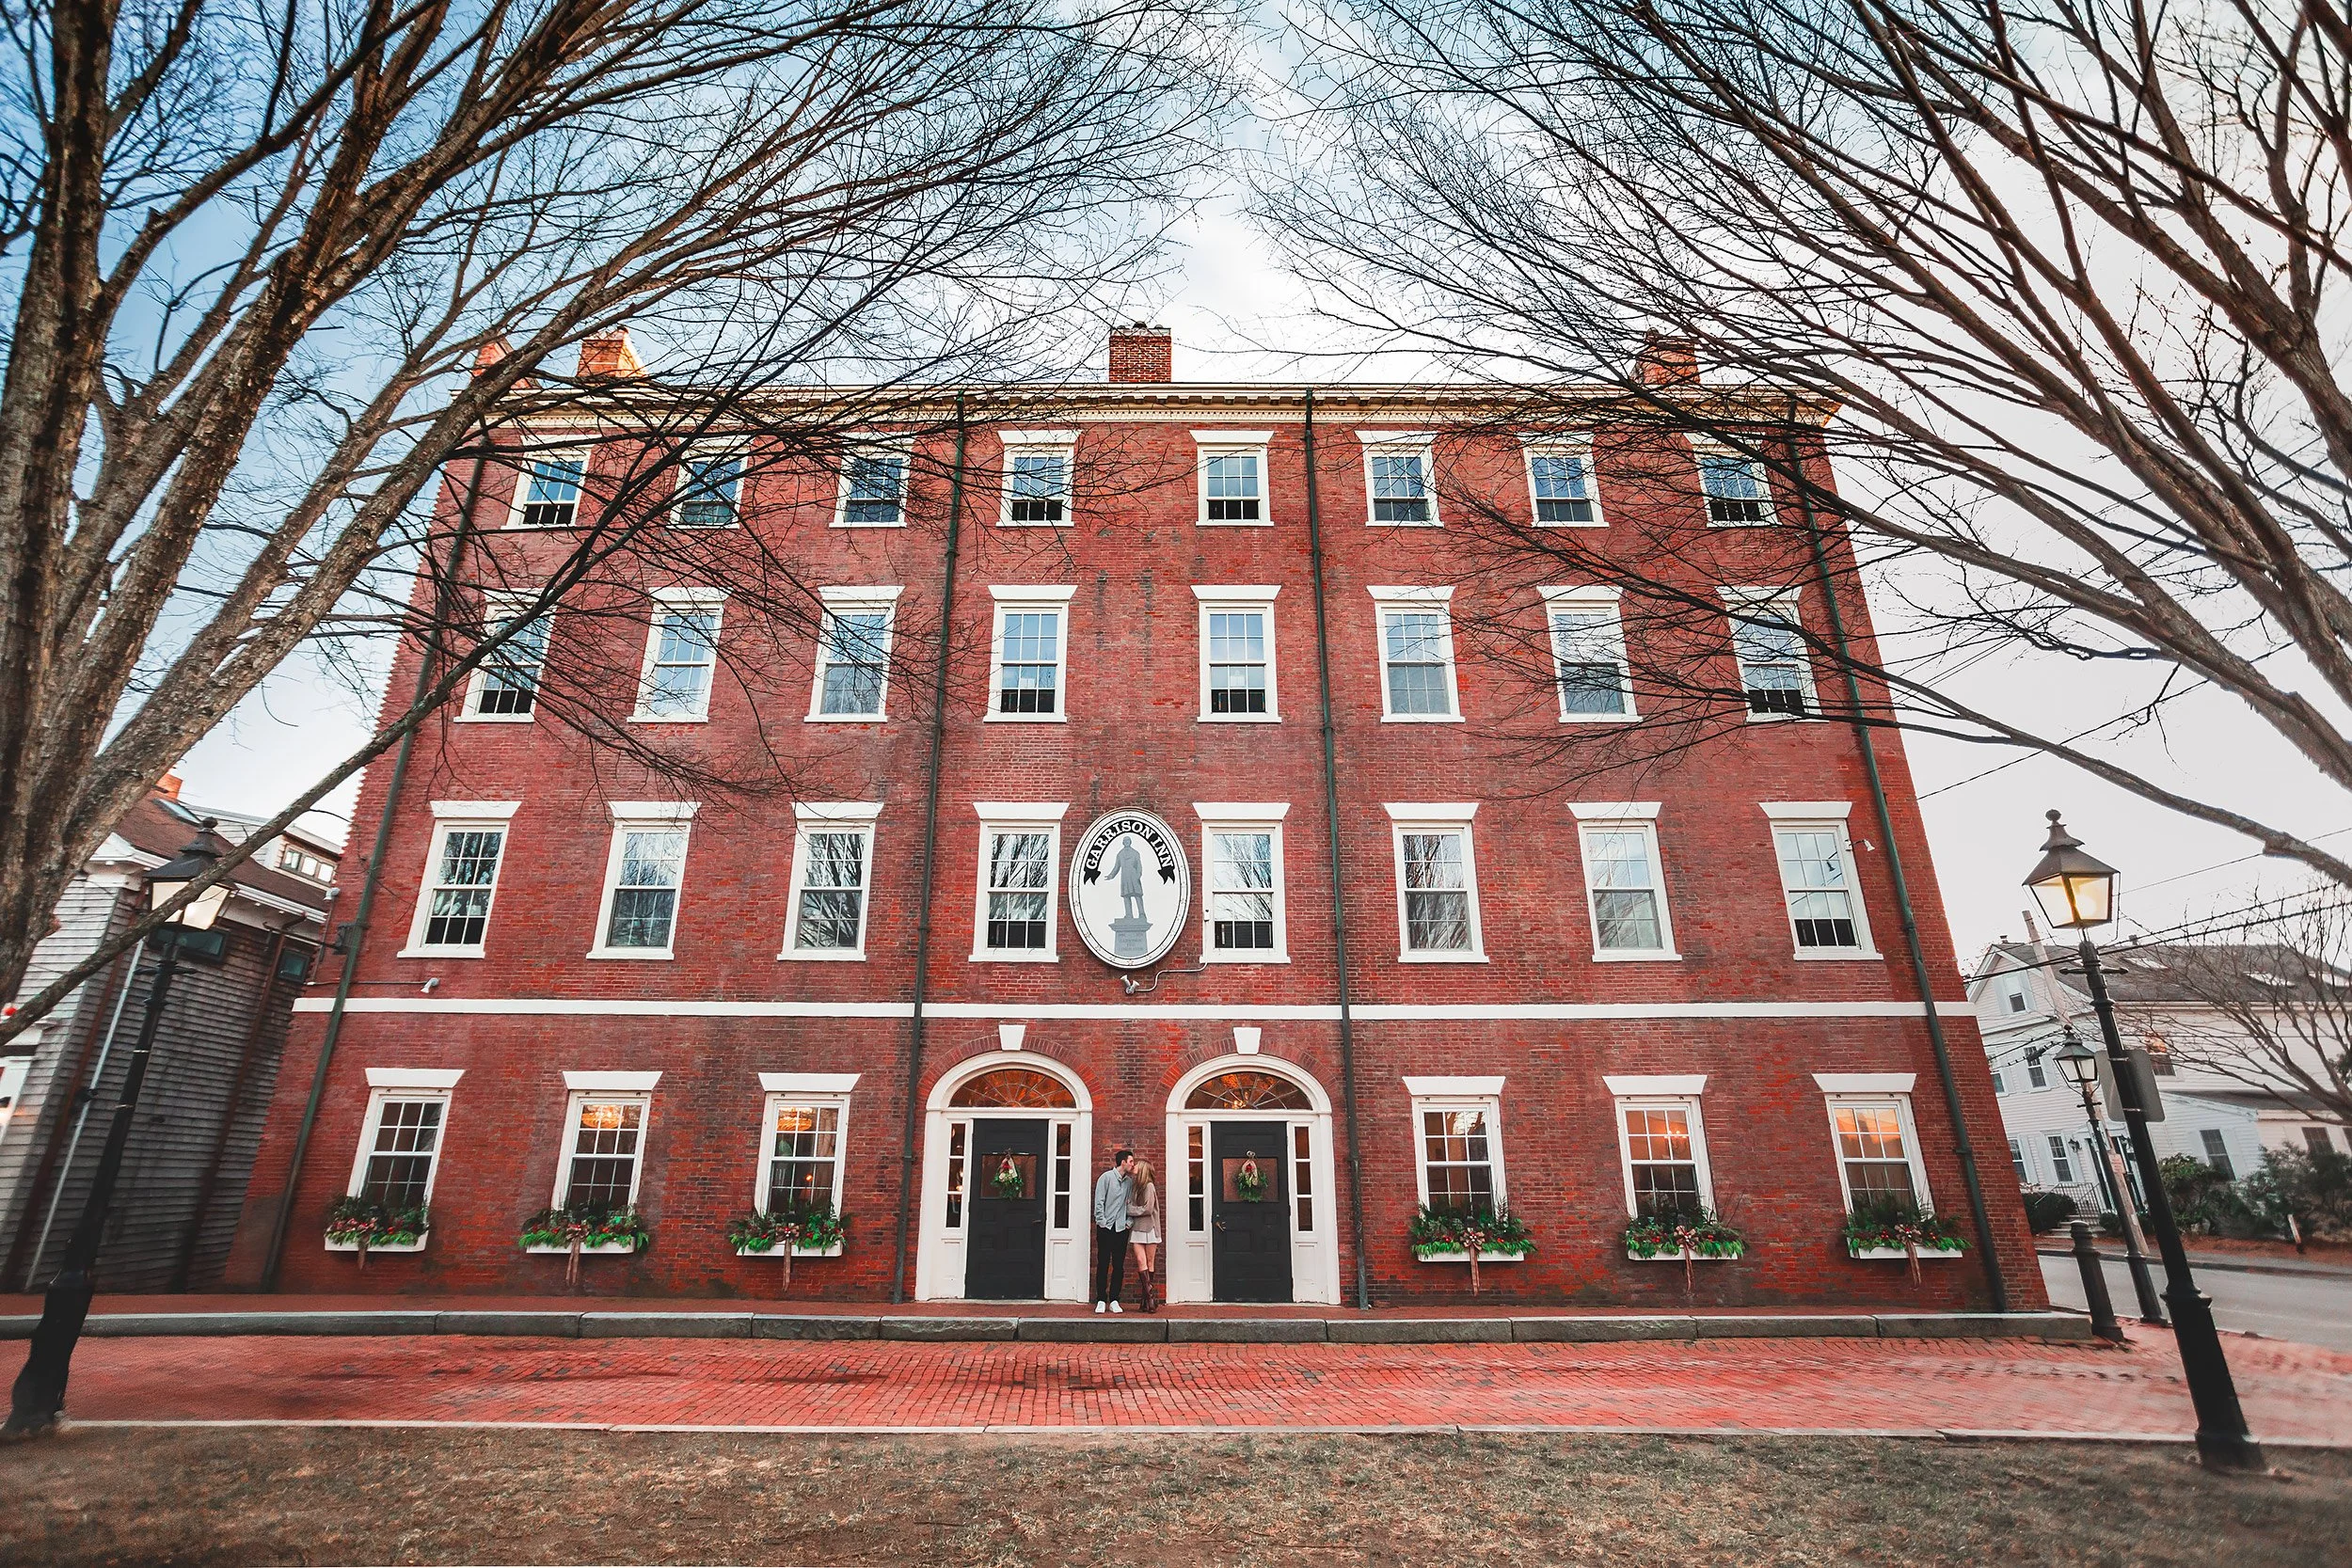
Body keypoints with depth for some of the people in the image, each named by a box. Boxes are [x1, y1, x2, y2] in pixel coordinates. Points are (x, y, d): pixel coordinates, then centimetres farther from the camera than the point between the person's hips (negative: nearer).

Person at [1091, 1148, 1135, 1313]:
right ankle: (1101, 1300, 7)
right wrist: (1102, 1222, -11)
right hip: (1106, 1228, -4)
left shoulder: (1129, 1181, 11)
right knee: (1103, 1265, 0)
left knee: (1119, 1266, 4)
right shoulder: (1106, 1177, -4)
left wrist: (1129, 1221, 2)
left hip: (1121, 1229, 4)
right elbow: (1099, 1202, -7)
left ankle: (1114, 1301, 11)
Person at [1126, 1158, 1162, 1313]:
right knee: (1141, 1261, -7)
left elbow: (1147, 1209, -13)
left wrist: (1129, 1209, -6)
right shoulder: (1133, 1185, 13)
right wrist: (1129, 1220, -5)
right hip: (1136, 1229, 5)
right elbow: (1130, 1204, 12)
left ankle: (1147, 1300, 3)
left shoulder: (1149, 1186, -7)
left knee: (1149, 1263, 0)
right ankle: (1149, 1298, -8)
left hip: (1149, 1228, -5)